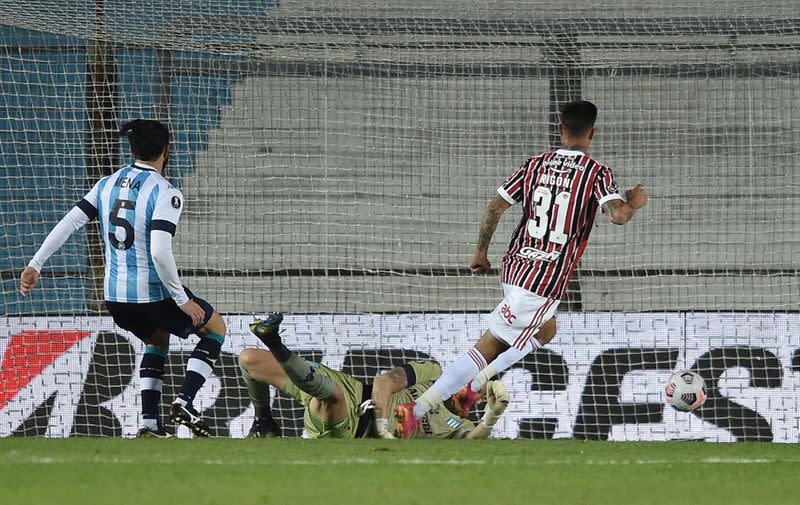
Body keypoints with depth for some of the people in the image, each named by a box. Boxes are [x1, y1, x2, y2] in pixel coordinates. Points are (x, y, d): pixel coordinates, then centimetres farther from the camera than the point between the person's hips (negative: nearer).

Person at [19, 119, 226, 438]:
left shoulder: (107, 185, 3)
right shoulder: (165, 194, -16)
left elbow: (69, 223, 0)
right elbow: (160, 251, -26)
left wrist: (36, 264, 6)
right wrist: (182, 299, -17)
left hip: (114, 297, 6)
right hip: (153, 293, -6)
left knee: (157, 340, 33)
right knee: (216, 328, 18)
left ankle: (149, 423, 21)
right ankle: (184, 403, 3)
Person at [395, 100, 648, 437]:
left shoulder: (535, 165, 7)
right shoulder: (597, 173, -7)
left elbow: (495, 208, 5)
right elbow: (617, 216, -20)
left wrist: (481, 251, 17)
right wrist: (634, 203, 3)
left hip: (515, 268, 6)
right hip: (547, 282, -6)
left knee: (544, 331, 31)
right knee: (488, 349, -4)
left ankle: (471, 388, 23)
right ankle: (417, 410, -11)